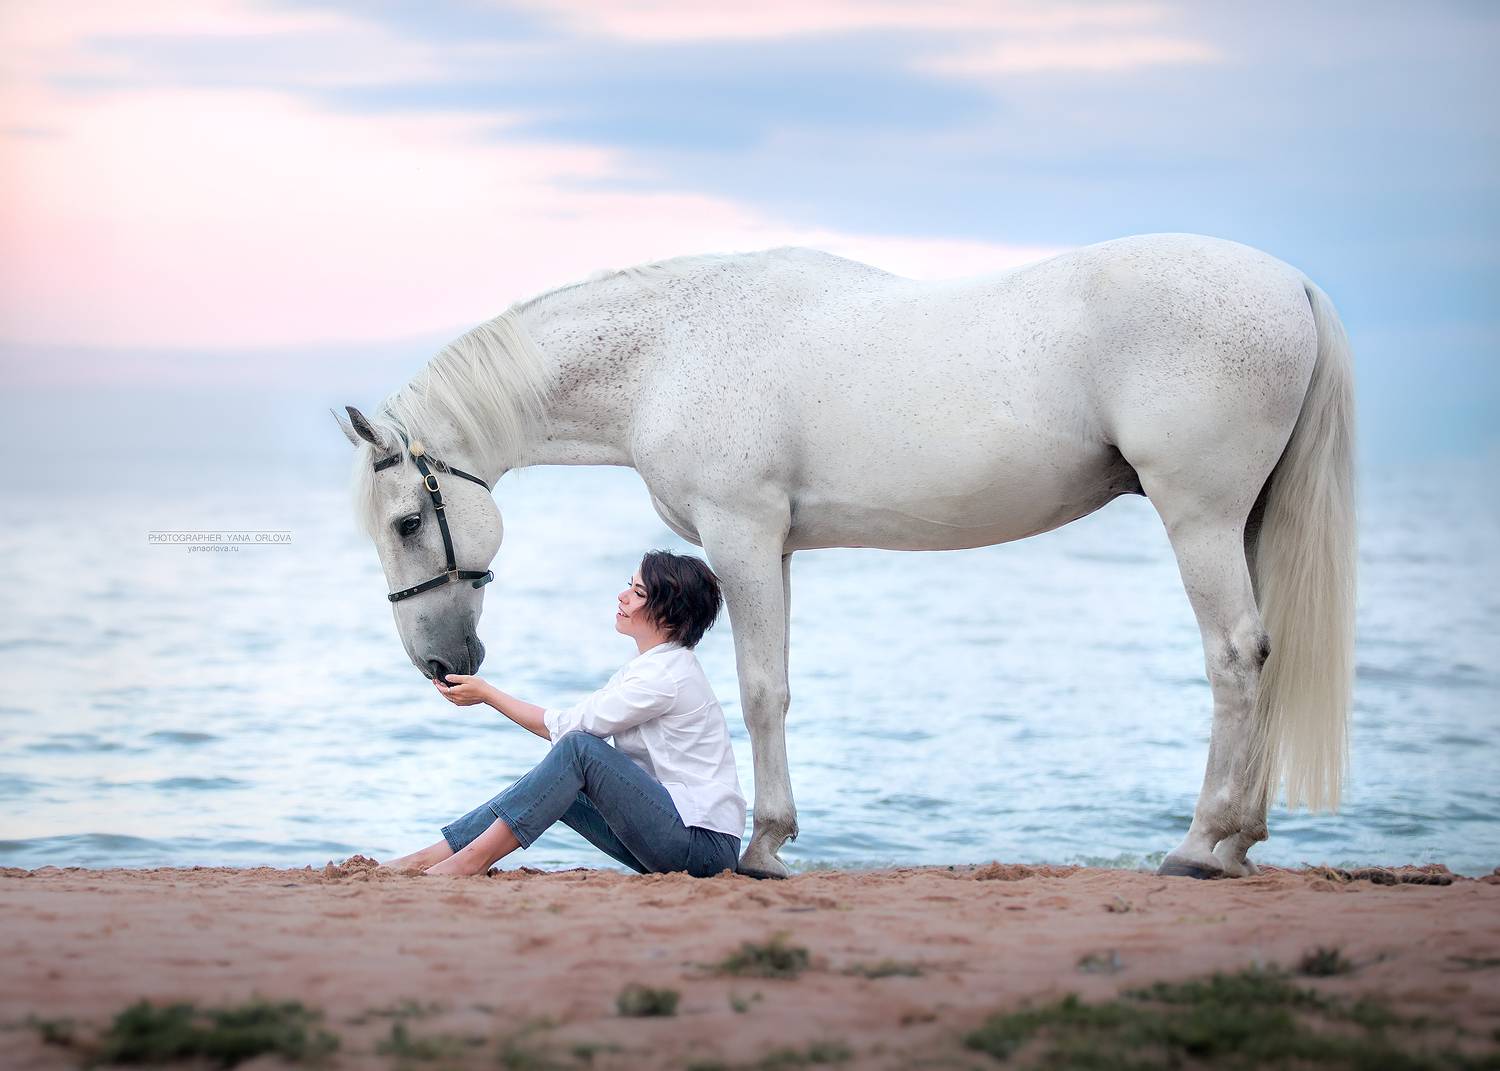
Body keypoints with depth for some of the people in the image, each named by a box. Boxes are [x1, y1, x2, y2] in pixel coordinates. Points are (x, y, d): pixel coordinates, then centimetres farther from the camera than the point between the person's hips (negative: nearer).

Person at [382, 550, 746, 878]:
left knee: (578, 748, -20)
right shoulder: (645, 667, 15)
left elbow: (568, 725, -10)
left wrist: (487, 694, -3)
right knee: (552, 783, 0)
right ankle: (433, 855, -4)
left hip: (704, 846, -9)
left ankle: (476, 856, -19)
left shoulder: (667, 676, -16)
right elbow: (571, 720, 15)